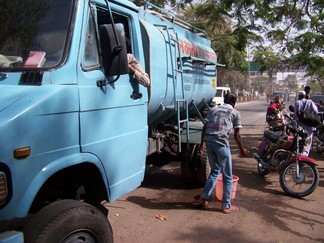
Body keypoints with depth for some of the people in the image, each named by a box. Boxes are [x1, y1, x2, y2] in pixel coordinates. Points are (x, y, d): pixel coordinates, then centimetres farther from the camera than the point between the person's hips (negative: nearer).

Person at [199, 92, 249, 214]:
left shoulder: (213, 109, 19)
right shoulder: (235, 113, 8)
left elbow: (204, 128, 14)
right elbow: (236, 135, 6)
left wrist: (202, 143, 22)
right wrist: (242, 150, 17)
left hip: (209, 142, 5)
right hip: (221, 143, -5)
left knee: (214, 171, 23)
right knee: (227, 176, 9)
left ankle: (204, 197, 23)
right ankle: (226, 206, 14)